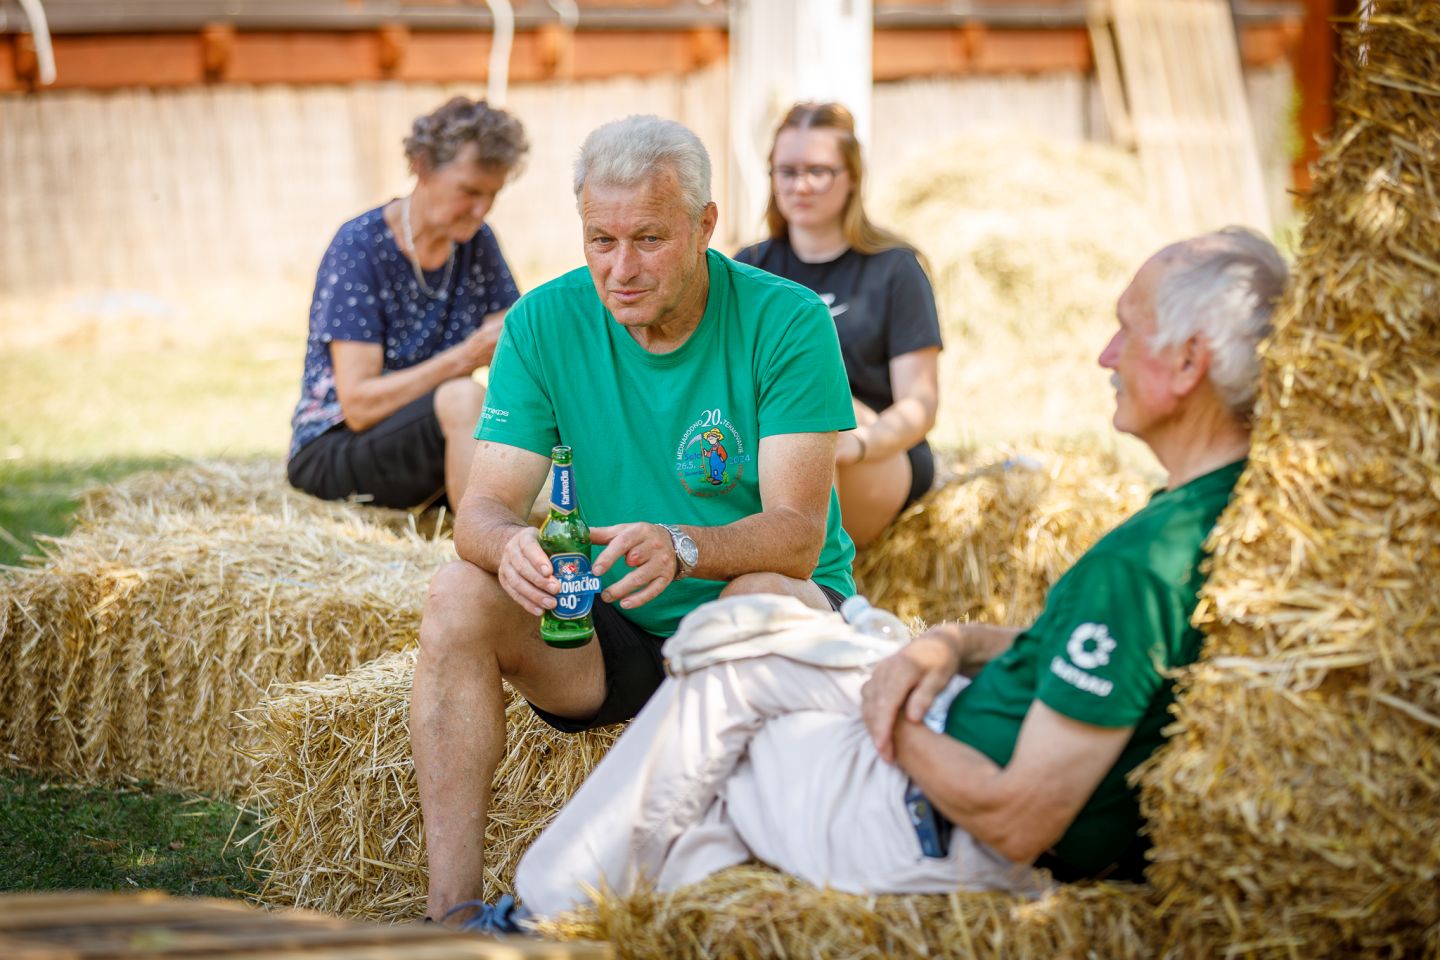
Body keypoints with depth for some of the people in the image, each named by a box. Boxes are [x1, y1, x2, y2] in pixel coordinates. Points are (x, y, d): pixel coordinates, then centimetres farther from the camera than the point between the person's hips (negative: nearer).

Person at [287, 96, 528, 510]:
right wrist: (466, 356, -30)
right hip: (331, 449, -6)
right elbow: (358, 405, -20)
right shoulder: (359, 248, -14)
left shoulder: (477, 243, 4)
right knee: (464, 398, -34)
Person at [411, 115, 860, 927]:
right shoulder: (545, 324, -4)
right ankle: (455, 912, -24)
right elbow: (485, 508, -10)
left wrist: (680, 548, -44)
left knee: (762, 596, -35)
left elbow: (798, 533, -22)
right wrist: (509, 545, -36)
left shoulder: (787, 321, -14)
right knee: (459, 596, -21)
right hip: (610, 639, 3)